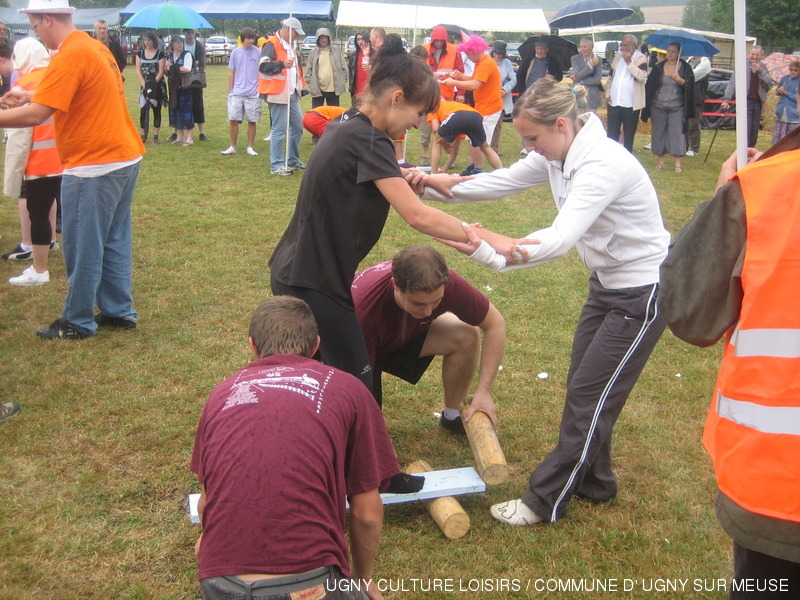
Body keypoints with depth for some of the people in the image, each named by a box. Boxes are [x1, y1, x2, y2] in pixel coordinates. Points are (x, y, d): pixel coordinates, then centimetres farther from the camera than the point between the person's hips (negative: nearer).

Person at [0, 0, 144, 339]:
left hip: (95, 167, -9)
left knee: (83, 248, 2)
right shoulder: (94, 47, 13)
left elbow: (35, 115, -21)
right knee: (114, 241, 15)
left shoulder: (69, 57, -16)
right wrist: (28, 95, 21)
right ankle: (119, 311, 24)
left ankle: (78, 323, 13)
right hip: (125, 158, 9)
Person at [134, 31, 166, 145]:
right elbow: (138, 70, 4)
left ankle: (155, 136, 6)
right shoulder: (140, 53, 7)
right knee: (143, 110, -5)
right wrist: (144, 83, -8)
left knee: (157, 111, 2)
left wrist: (153, 84, -14)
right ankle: (143, 135, 4)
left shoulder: (160, 54, -3)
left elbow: (161, 71, -7)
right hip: (145, 85, 2)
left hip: (158, 85, -2)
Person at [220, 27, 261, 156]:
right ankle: (232, 147, 10)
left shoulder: (258, 53, 1)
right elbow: (231, 73, 11)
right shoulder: (235, 52, 6)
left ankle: (250, 147, 14)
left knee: (252, 121, 3)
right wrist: (230, 91, 9)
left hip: (253, 94, -1)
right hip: (237, 93, 1)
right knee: (233, 120, 0)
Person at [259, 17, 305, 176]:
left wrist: (300, 84, 25)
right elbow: (263, 66, -20)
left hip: (292, 94, 10)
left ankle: (293, 160, 27)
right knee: (279, 130, -7)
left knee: (298, 126, 14)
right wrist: (282, 64, -30)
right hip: (278, 94, -10)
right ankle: (276, 165, -1)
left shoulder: (289, 45, 21)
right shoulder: (272, 44, -10)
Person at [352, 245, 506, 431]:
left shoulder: (448, 284, -31)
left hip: (406, 334, 4)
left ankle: (452, 415, 1)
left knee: (466, 336, -21)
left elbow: (495, 324, -17)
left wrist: (483, 392, -22)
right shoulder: (362, 307, -42)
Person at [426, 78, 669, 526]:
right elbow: (501, 182, 1)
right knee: (584, 388, 16)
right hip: (607, 283, 9)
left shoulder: (603, 166, -31)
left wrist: (490, 254, -55)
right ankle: (595, 483, 34)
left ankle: (545, 502, 10)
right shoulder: (559, 155, -4)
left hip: (643, 293, -9)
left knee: (589, 396, -2)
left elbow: (561, 238, -43)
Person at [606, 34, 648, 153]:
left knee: (629, 135, 7)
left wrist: (629, 62, -21)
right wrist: (608, 93, 8)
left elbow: (643, 77, -20)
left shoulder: (640, 58, -5)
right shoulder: (618, 56, 11)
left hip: (631, 104, -4)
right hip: (614, 102, 4)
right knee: (612, 134, 5)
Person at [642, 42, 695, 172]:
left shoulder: (685, 68, 3)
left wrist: (679, 79, -19)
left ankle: (678, 163, -4)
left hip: (677, 107, -2)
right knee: (659, 132, 5)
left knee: (677, 132, -6)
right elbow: (649, 85, 7)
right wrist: (647, 105, 0)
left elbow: (689, 85, -2)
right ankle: (660, 160, 16)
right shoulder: (659, 67, 7)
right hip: (658, 106, 2)